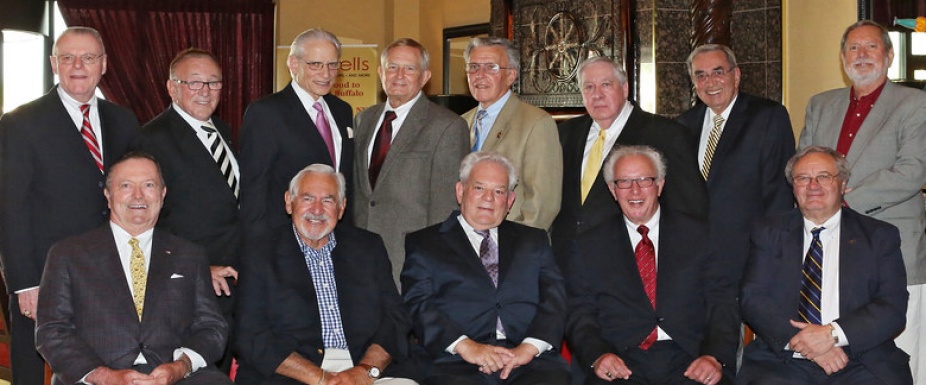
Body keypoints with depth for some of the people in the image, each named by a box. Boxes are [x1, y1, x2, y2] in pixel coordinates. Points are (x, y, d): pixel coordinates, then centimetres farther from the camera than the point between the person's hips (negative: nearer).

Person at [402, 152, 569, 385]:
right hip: (459, 363, -2)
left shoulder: (534, 240, 23)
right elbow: (418, 304, 3)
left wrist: (529, 346, -9)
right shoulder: (424, 243, 16)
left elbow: (553, 298, 10)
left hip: (530, 360, 2)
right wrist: (463, 345, -13)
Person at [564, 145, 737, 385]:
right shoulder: (591, 248, 14)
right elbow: (580, 316, 9)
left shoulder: (698, 236, 13)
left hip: (689, 364, 1)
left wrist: (716, 358, -11)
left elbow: (723, 305, 7)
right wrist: (597, 356, -12)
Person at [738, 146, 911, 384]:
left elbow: (893, 307, 0)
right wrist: (800, 340, -13)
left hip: (861, 363, 1)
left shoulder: (880, 237, 11)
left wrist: (833, 334, -15)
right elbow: (752, 299, 2)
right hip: (783, 362, 0)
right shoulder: (769, 232, 13)